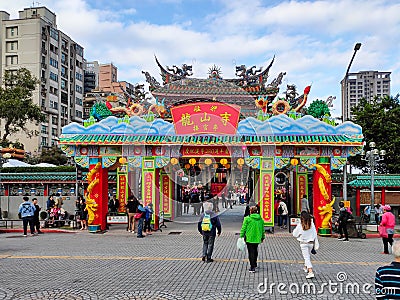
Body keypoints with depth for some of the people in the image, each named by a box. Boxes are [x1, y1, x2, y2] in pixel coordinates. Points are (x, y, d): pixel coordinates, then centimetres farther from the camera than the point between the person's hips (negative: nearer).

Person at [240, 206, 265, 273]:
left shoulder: (247, 219, -10)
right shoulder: (260, 219, 5)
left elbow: (243, 228, -9)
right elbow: (263, 229, 13)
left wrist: (241, 236, -1)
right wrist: (262, 237, 23)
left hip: (249, 239, -5)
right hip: (257, 239, 5)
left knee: (251, 252, -1)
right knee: (255, 251, 22)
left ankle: (252, 267, -5)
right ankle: (254, 264, 37)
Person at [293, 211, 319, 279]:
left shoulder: (300, 225, -15)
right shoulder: (312, 224, -8)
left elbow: (295, 234, -4)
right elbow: (315, 235, -2)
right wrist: (316, 244, 6)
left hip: (303, 243, -4)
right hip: (311, 243, 4)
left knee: (306, 257, -3)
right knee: (308, 255, 24)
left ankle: (311, 272, -16)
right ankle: (306, 267, 43)